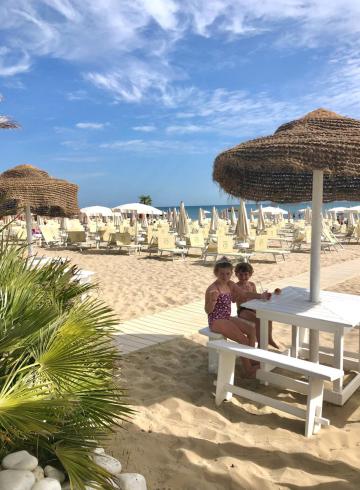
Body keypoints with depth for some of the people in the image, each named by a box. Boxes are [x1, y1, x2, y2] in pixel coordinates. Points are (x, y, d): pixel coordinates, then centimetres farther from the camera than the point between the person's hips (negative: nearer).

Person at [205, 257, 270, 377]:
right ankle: (248, 369, 0)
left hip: (228, 318, 9)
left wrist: (260, 296, 1)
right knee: (242, 339, -15)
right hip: (216, 321, -8)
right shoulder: (212, 289, -21)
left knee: (252, 329, 0)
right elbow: (208, 311, -22)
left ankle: (251, 360, 10)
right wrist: (212, 300, -41)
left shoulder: (230, 284, 3)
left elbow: (244, 294, 12)